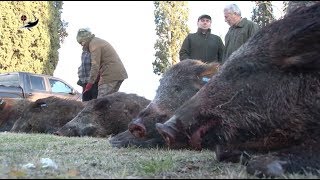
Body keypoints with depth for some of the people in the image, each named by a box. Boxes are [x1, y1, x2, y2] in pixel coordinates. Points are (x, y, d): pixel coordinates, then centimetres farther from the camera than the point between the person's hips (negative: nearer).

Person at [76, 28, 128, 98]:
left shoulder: (93, 43, -6)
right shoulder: (101, 41, 25)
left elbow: (95, 65, -14)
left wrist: (90, 83, -12)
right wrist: (98, 75, 23)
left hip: (111, 74, -10)